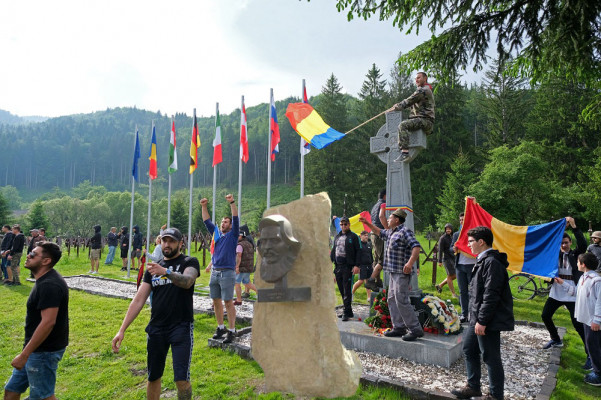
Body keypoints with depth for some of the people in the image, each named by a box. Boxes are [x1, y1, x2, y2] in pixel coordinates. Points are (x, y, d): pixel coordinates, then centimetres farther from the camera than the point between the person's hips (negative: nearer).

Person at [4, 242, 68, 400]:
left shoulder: (49, 285, -25)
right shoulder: (44, 280, 8)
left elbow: (48, 322, -30)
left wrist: (24, 355, -25)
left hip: (44, 351, -10)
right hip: (37, 349, 10)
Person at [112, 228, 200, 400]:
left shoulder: (189, 262, -3)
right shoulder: (153, 268, 11)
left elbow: (187, 281, -26)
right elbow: (138, 300, 7)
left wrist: (166, 272, -42)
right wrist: (122, 330, 0)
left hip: (181, 328, -5)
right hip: (156, 329, 5)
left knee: (181, 380, -10)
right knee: (153, 377, 14)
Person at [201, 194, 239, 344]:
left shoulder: (232, 235, 3)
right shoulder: (216, 234, 17)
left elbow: (236, 219, -9)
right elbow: (207, 221, 19)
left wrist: (232, 203, -17)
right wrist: (204, 207, 11)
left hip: (227, 273, -6)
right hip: (214, 272, 6)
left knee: (228, 302, -5)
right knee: (216, 301, 10)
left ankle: (231, 330, 0)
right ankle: (220, 327, 22)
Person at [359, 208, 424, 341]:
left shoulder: (405, 231, -12)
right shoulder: (391, 232, 17)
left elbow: (416, 246, -24)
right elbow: (380, 232, 38)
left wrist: (410, 263, -35)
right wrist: (367, 223, 36)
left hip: (402, 272, -10)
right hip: (393, 272, 10)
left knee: (401, 300, -13)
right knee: (392, 300, 12)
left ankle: (415, 329, -5)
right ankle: (399, 327, 19)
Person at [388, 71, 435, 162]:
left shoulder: (423, 90, -6)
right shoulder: (427, 90, 28)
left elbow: (409, 101, -8)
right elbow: (410, 101, 29)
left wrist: (396, 108, 3)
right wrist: (399, 105, 15)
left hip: (425, 120, -11)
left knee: (403, 125, -29)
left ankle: (405, 153, -41)